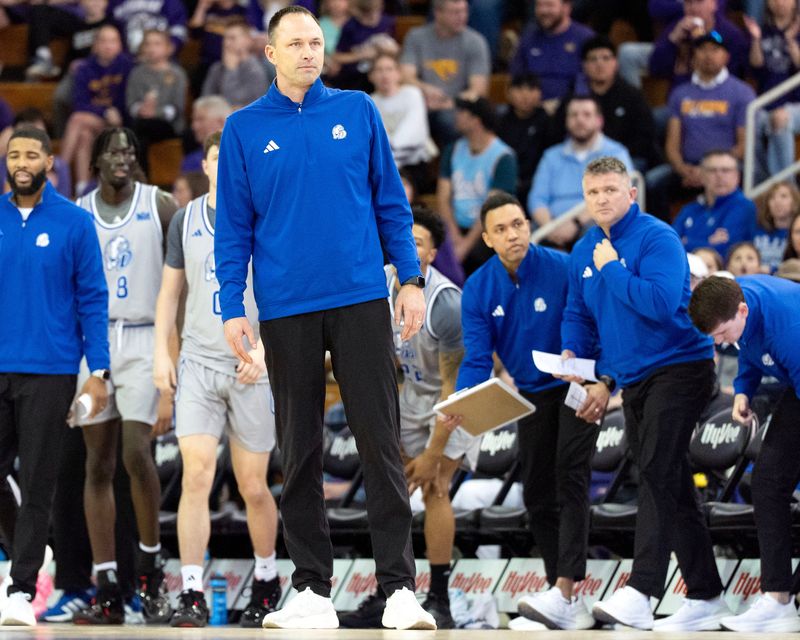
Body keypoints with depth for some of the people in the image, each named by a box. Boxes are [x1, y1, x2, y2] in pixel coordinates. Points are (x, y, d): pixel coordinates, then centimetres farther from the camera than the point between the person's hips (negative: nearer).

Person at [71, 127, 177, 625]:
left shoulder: (160, 206, 2)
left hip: (144, 340, -3)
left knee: (136, 453, -16)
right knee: (99, 466, 1)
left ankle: (151, 565, 5)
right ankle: (107, 591, 3)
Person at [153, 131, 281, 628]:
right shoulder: (185, 220, 9)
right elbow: (170, 290, 16)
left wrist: (264, 348, -14)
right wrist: (162, 352, 7)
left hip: (252, 368, -2)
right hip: (198, 363, 2)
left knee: (254, 487, 4)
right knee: (196, 476, -13)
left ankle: (266, 579, 28)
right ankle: (192, 595, -13)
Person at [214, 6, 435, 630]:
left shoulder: (358, 112, 6)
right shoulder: (245, 129, 5)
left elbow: (391, 201, 8)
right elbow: (233, 227, 6)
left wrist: (411, 279, 1)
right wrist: (233, 308, -2)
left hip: (361, 301, -1)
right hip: (286, 310, 1)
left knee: (381, 442, -4)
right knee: (300, 451, 6)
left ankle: (400, 587, -4)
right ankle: (312, 590, 11)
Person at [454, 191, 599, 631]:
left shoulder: (563, 269, -20)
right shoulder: (478, 290, -9)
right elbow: (477, 359, -11)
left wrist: (602, 386, -31)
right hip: (531, 394, 5)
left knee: (570, 479, -20)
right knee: (538, 496, 5)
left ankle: (565, 590, -31)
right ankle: (571, 608, 11)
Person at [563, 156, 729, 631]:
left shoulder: (657, 239, -13)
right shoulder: (584, 252, 11)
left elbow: (661, 303, -26)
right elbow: (579, 312, 20)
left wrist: (611, 268, -18)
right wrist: (573, 352, 1)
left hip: (677, 368, -9)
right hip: (632, 378, 9)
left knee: (658, 475, -18)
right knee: (672, 488, 11)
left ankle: (640, 594, -28)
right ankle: (706, 597, 17)